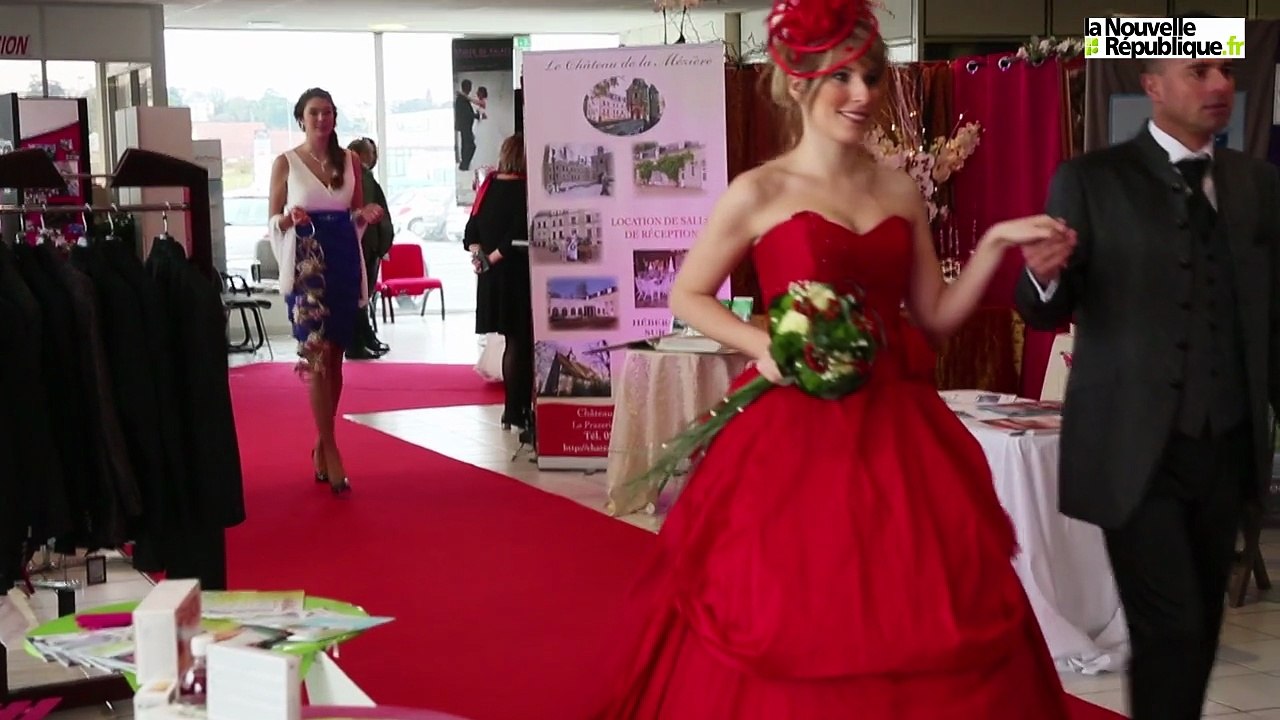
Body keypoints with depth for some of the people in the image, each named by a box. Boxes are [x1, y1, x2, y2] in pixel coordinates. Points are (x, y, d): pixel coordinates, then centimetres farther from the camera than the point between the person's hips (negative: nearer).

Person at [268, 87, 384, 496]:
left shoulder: (349, 161, 10)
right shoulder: (285, 163, 1)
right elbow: (273, 220, 2)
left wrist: (368, 216, -5)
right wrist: (289, 219, -20)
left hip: (344, 262, 4)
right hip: (306, 263, -4)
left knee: (334, 358, 8)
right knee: (317, 358, -10)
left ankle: (322, 444, 20)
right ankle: (330, 453, -6)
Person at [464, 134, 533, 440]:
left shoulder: (488, 187, 7)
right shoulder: (524, 190, -15)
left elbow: (472, 231, 7)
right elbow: (519, 235, -21)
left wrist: (480, 254, -3)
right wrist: (493, 258, -12)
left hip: (492, 276, 7)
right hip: (517, 274, -7)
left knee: (513, 340, 16)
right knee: (519, 342, -1)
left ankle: (513, 409, 22)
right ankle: (517, 412, 1)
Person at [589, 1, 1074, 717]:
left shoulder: (902, 192, 9)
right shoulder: (759, 193, -3)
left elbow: (935, 317, 11)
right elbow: (688, 296, 5)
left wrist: (993, 246, -2)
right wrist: (762, 346, -11)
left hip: (897, 433, 4)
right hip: (794, 435, -4)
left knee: (913, 624, 6)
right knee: (790, 631, 0)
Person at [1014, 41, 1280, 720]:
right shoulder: (1091, 180, -5)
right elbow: (1048, 314, -8)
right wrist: (1044, 277, -30)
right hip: (1136, 448, -5)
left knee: (1202, 624, 14)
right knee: (1171, 627, -6)